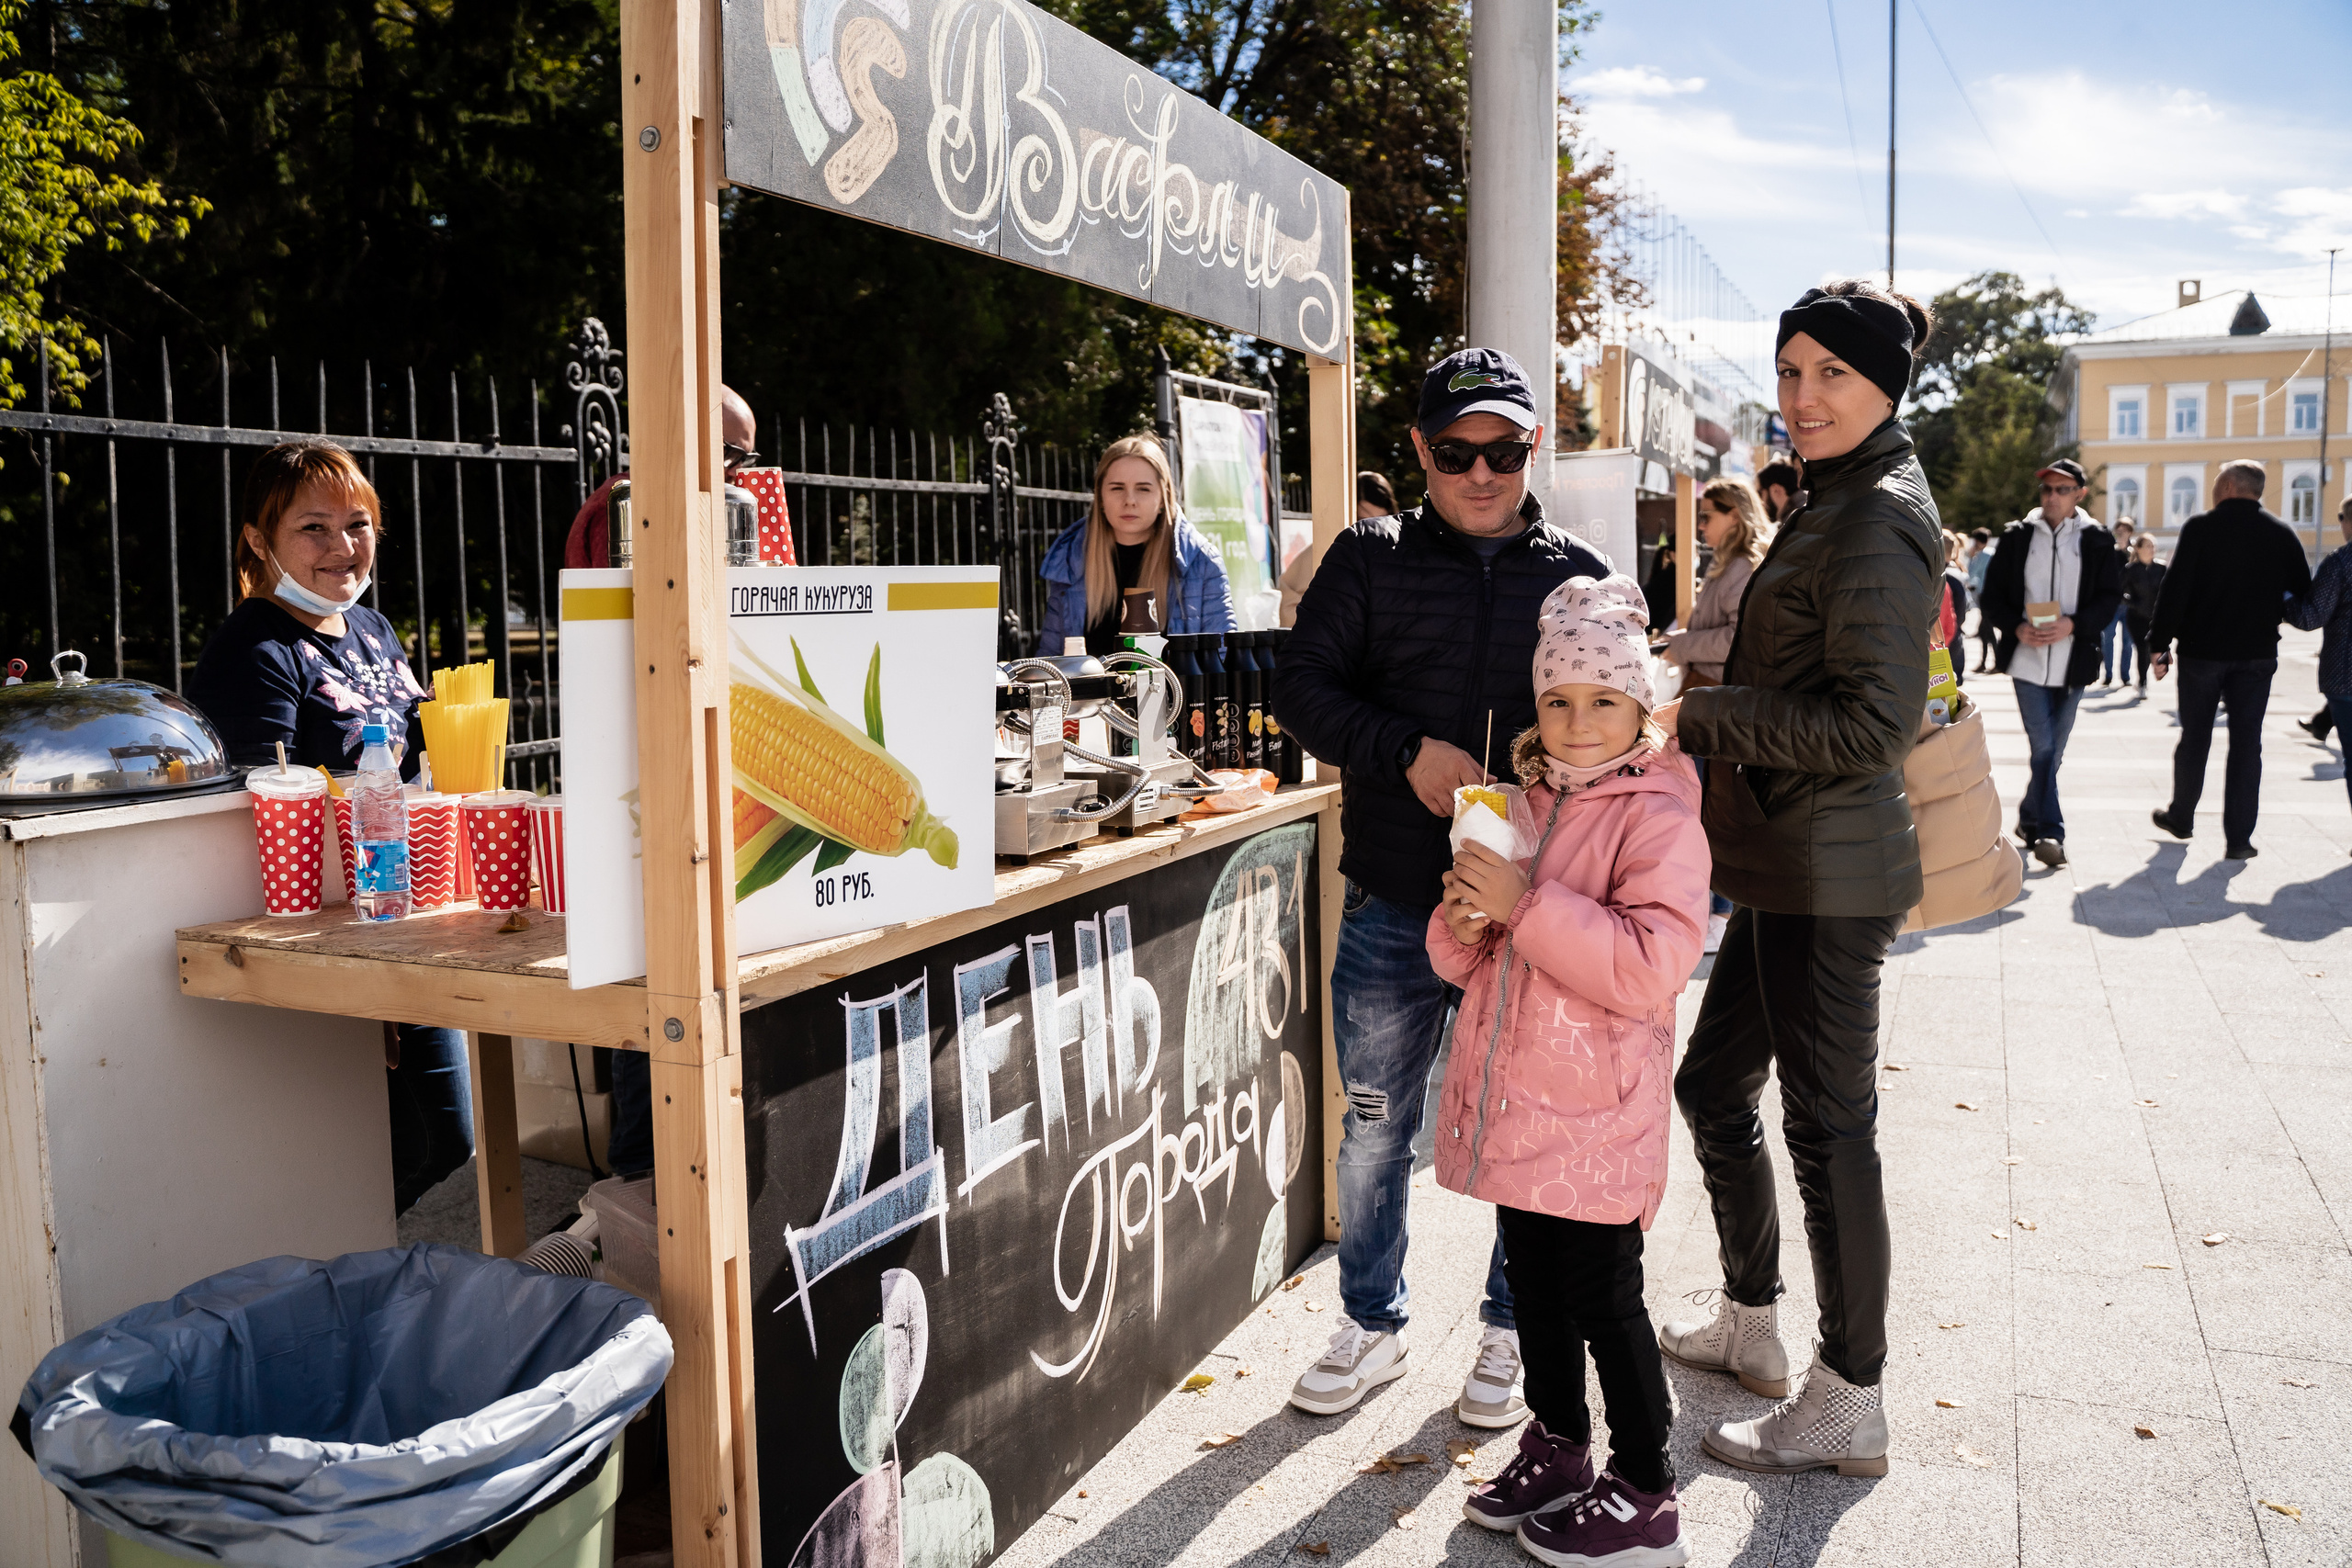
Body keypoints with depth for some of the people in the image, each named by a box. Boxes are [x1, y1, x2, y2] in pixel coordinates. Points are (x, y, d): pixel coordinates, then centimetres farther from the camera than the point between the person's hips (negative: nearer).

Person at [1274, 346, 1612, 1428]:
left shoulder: (1582, 579, 5)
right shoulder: (1370, 560, 4)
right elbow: (1302, 684, -3)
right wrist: (1410, 752, -17)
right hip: (1393, 908, 1)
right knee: (1373, 1130, 12)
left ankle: (1512, 1332, 33)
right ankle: (1371, 1326, 33)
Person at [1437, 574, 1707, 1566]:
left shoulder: (1659, 817, -12)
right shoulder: (1520, 805, 10)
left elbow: (1651, 965, -24)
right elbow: (1462, 961, 17)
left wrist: (1527, 904, -28)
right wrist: (1463, 926, -7)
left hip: (1594, 1111, -7)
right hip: (1513, 1098, 7)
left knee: (1602, 1297, 4)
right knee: (1533, 1280, 19)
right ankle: (1557, 1449, 38)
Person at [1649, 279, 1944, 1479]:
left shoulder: (1878, 520, -15)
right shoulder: (1834, 502, 17)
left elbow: (1870, 722, -22)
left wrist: (1702, 716, -17)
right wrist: (1704, 729, 12)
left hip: (1831, 872, -10)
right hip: (1788, 867, 10)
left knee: (1827, 1127, 1)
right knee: (1712, 1087, 19)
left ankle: (1848, 1406, 17)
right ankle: (1749, 1326, 37)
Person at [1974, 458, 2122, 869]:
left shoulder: (2097, 541, 3)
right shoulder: (2016, 537, 3)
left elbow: (2111, 597, 1)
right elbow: (1993, 596, 4)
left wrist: (2072, 624, -16)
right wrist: (2017, 627, -13)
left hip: (2072, 663, 2)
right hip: (2027, 661, -1)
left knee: (2053, 750, 10)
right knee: (2043, 747, -8)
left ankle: (2030, 818, 27)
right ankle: (2049, 832, -5)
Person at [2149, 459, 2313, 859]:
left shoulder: (2200, 528, -9)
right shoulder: (2283, 535, 0)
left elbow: (2174, 590, -12)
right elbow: (2305, 595, 3)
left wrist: (2159, 645, -7)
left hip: (2202, 650, -1)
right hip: (2257, 655, 1)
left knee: (2194, 738, 13)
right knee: (2246, 744, 4)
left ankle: (2181, 817, 28)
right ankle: (2238, 838, 1)